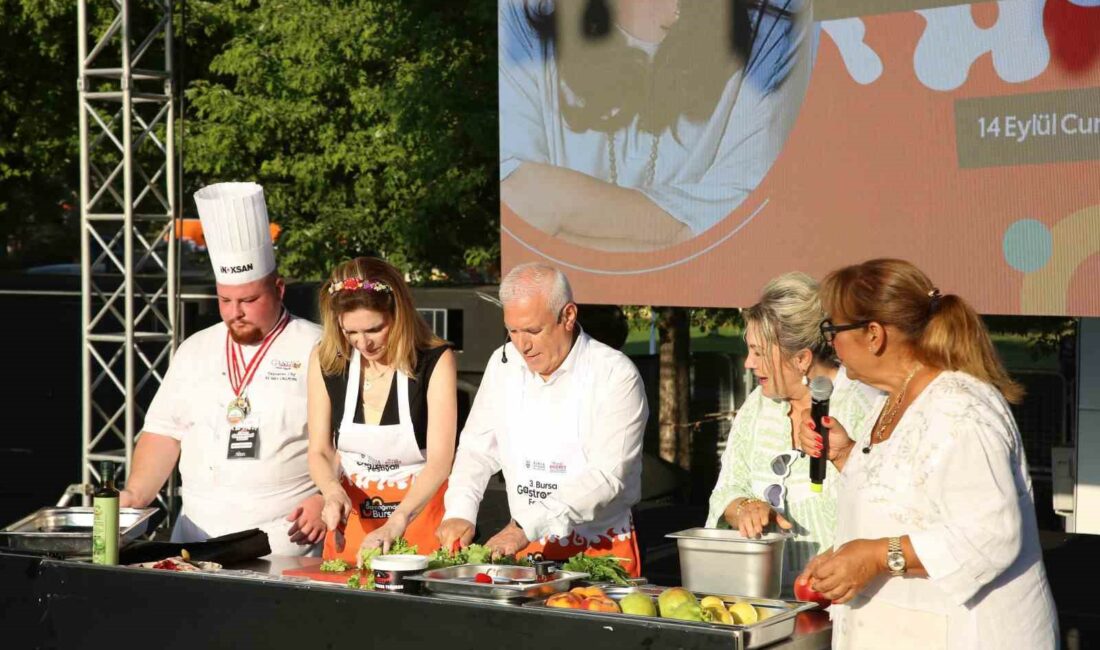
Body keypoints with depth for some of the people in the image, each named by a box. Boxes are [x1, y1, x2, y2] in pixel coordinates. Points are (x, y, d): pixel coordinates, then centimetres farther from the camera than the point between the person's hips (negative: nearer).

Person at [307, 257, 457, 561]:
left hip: (420, 511, -3)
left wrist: (395, 524, -32)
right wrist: (333, 491, -17)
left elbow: (440, 461, -18)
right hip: (351, 517, 3)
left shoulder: (435, 361, -11)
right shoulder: (325, 360, -1)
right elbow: (320, 452, 5)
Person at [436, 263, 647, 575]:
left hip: (602, 552, -4)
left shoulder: (616, 375, -10)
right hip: (526, 546, 4)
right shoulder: (504, 364, 7)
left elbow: (607, 476, -18)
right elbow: (477, 449, 12)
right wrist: (460, 512, -7)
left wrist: (527, 527, -25)